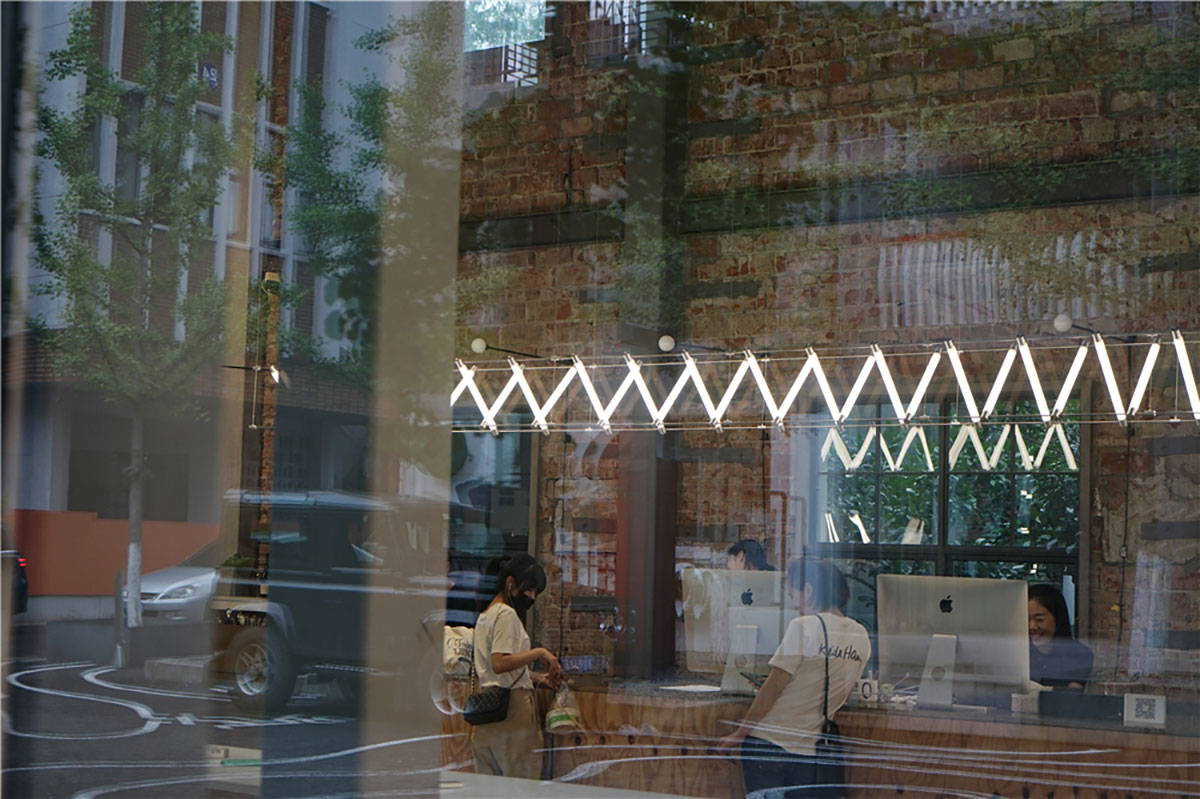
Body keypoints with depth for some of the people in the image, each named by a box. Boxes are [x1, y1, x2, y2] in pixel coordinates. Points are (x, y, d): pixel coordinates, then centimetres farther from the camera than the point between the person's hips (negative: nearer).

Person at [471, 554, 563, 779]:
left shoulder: (486, 615, 21)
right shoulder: (507, 614, -10)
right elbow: (499, 663, -22)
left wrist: (538, 677, 14)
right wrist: (539, 652, -17)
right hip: (512, 705, -10)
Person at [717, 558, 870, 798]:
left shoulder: (805, 626, -14)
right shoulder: (862, 637, 5)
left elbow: (773, 688, -12)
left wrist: (739, 733, -4)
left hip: (770, 742, -6)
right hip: (809, 749, 6)